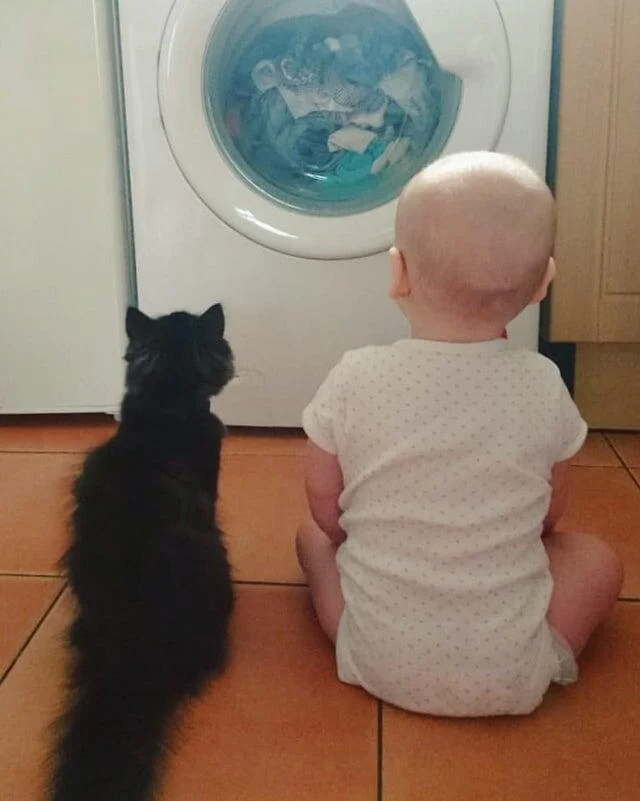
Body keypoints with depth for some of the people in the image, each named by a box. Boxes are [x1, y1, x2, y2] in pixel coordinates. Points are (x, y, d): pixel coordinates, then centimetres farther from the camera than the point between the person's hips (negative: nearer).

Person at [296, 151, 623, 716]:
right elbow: (550, 516, 3)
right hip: (509, 676, 0)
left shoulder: (355, 379, -14)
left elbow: (326, 508, -3)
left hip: (379, 663, 0)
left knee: (314, 536, 24)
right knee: (598, 560, 22)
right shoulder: (543, 387, -12)